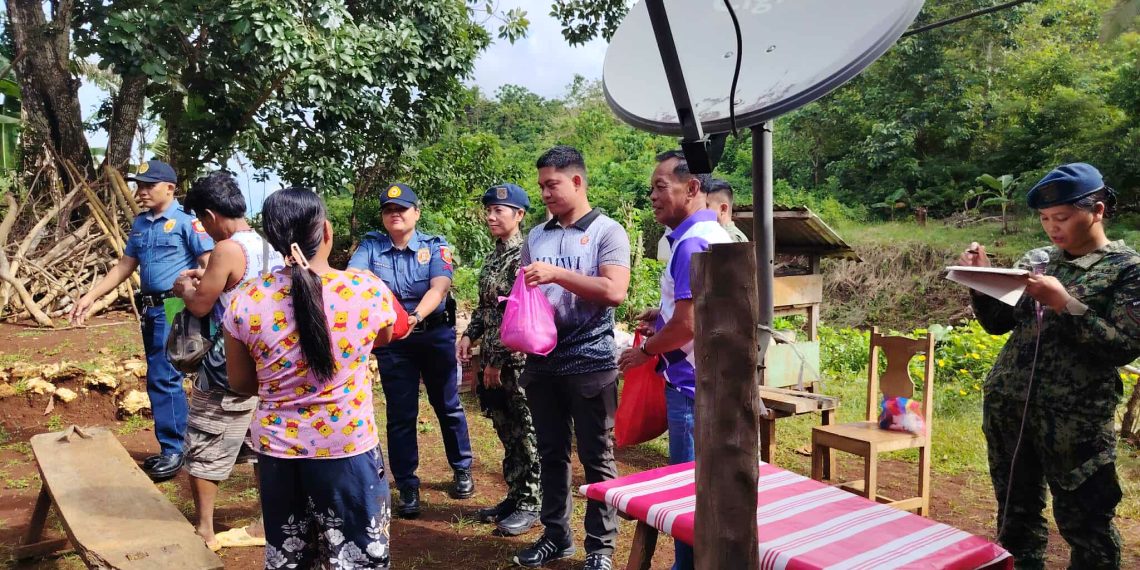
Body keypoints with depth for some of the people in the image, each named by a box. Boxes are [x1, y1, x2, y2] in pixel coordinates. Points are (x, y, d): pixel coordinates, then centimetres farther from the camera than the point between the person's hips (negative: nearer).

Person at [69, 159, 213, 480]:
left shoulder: (186, 221, -9)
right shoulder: (140, 224, 14)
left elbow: (209, 265, -14)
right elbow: (124, 267, 21)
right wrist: (90, 297, 16)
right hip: (151, 309, 8)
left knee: (163, 377, -7)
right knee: (162, 378, 12)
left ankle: (173, 450, 4)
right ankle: (174, 446, 22)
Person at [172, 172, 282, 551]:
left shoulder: (227, 250, -19)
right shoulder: (268, 246, 5)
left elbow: (200, 306, -12)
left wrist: (185, 288, 6)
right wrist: (207, 279, 18)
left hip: (227, 371, -8)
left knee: (203, 452, 9)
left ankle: (204, 532, 19)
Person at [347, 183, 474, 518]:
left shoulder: (435, 246, -5)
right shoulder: (371, 246, 0)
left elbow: (439, 288, -21)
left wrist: (415, 317, -39)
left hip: (435, 335, -1)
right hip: (391, 340, 1)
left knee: (447, 406, 12)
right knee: (400, 414, 6)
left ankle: (462, 469, 31)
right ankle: (407, 486, 18)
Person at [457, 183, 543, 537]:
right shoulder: (494, 256, 13)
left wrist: (498, 360, -17)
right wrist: (469, 335, 7)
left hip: (518, 360, -8)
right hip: (494, 361, 8)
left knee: (526, 435, 3)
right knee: (507, 434, 16)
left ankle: (531, 505, 14)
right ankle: (514, 496, 28)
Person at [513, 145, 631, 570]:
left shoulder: (607, 231, -4)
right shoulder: (536, 236, 11)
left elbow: (614, 292, -17)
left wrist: (557, 273, -20)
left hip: (590, 362, -5)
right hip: (542, 362, 5)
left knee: (596, 458, 4)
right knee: (551, 453, 14)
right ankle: (555, 534, 29)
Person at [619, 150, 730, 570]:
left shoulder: (691, 243, -20)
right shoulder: (713, 234, 12)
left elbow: (688, 324, -25)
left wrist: (646, 351, -10)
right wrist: (663, 314, 12)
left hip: (692, 382, -10)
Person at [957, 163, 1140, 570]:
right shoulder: (1036, 260, 9)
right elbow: (998, 323, 10)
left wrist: (1064, 303, -22)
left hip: (1074, 418, -5)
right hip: (1006, 406, 5)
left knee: (1084, 524, 6)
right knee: (1016, 511, 15)